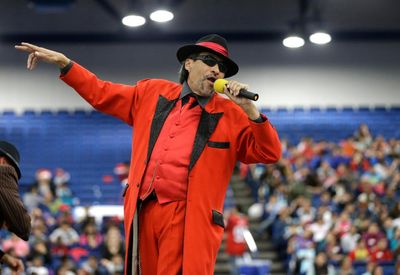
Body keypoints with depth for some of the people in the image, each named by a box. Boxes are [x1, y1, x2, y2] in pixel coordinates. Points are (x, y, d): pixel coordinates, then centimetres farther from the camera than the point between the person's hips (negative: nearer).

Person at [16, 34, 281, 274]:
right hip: (143, 212, 4)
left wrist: (249, 109, -9)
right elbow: (101, 93, 25)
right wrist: (63, 62, 20)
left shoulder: (232, 114, 7)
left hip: (188, 218, -3)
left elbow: (269, 153, 2)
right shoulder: (153, 93, 16)